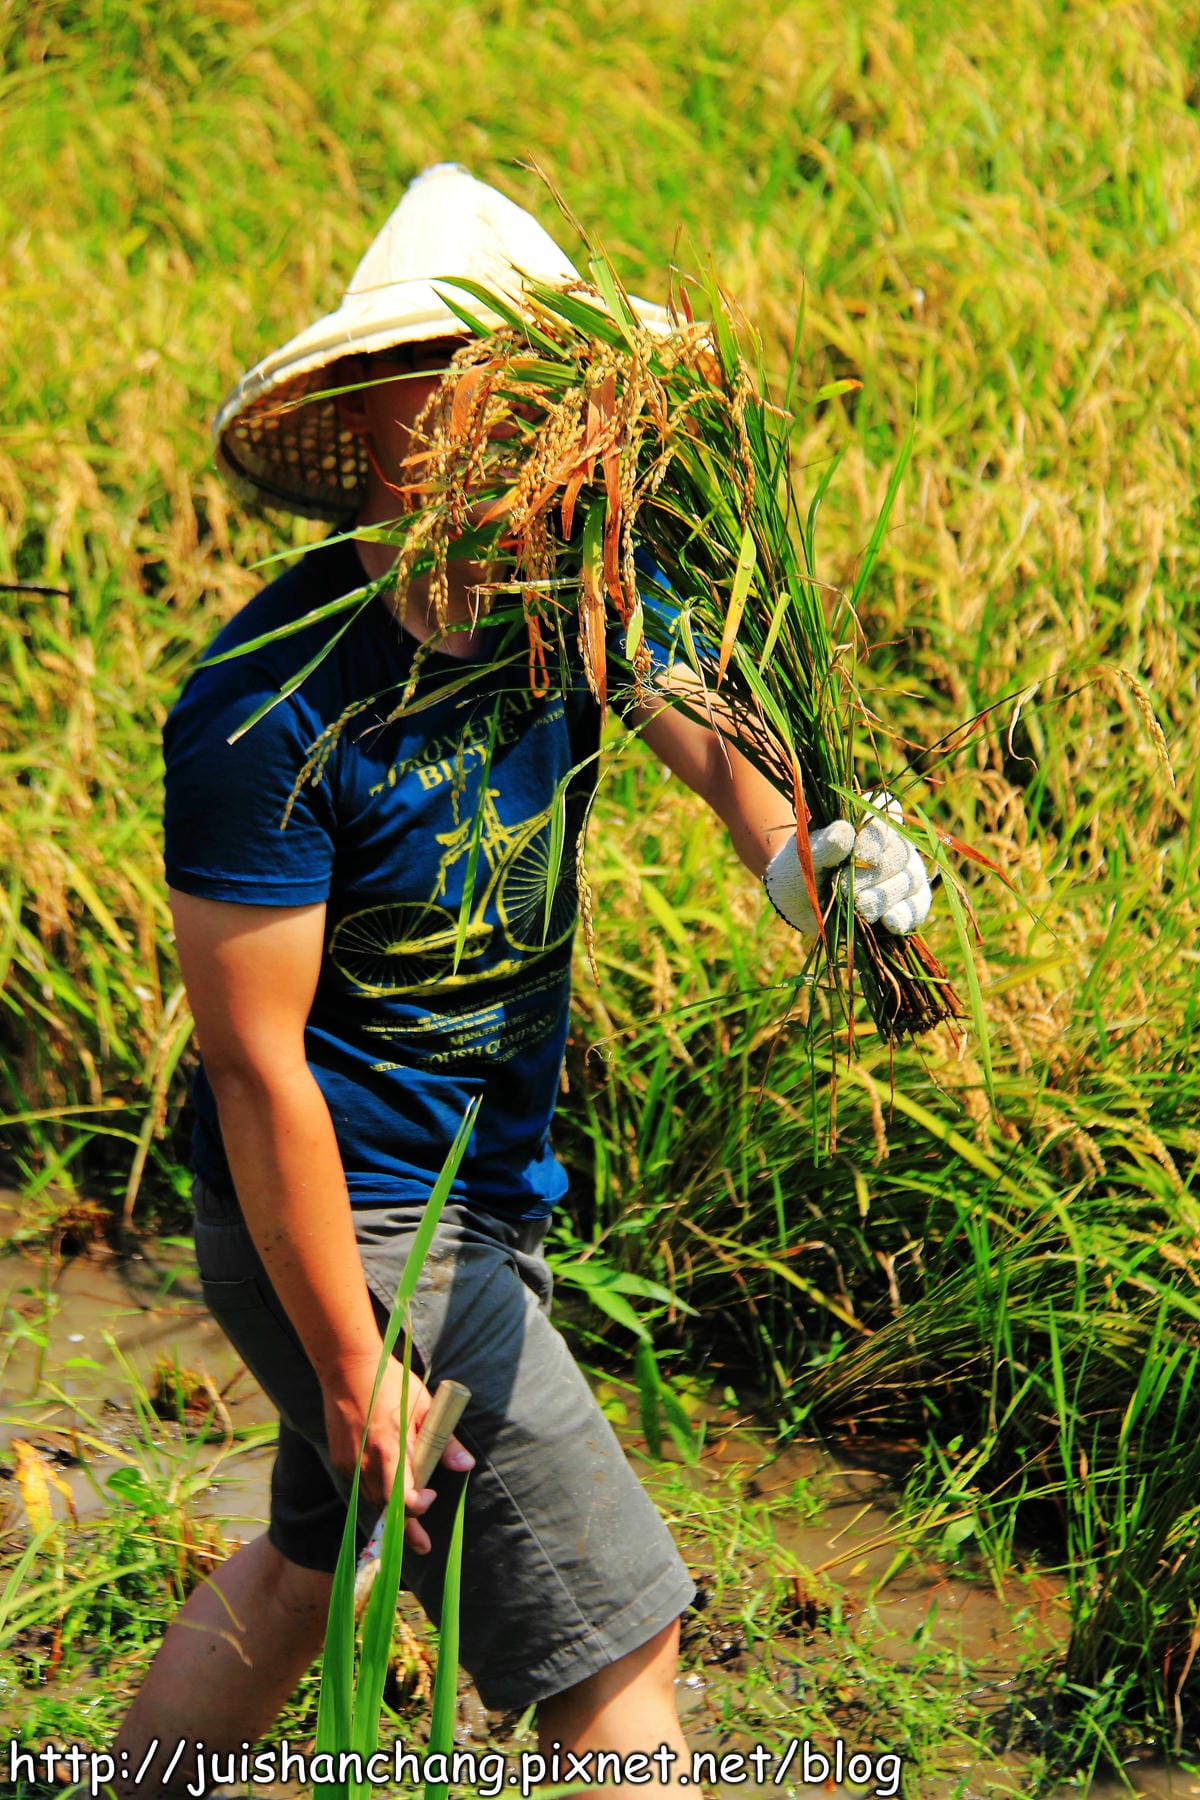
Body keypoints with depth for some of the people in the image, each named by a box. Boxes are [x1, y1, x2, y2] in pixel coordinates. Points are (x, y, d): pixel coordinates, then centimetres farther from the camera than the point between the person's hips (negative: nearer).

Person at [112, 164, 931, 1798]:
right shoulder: (268, 707, -26)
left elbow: (719, 735, -17)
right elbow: (256, 1064, -22)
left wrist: (818, 862, -42)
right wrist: (351, 1367, -17)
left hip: (495, 1189, 8)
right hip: (348, 1224, -8)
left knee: (314, 1557, 26)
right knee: (614, 1635, -5)